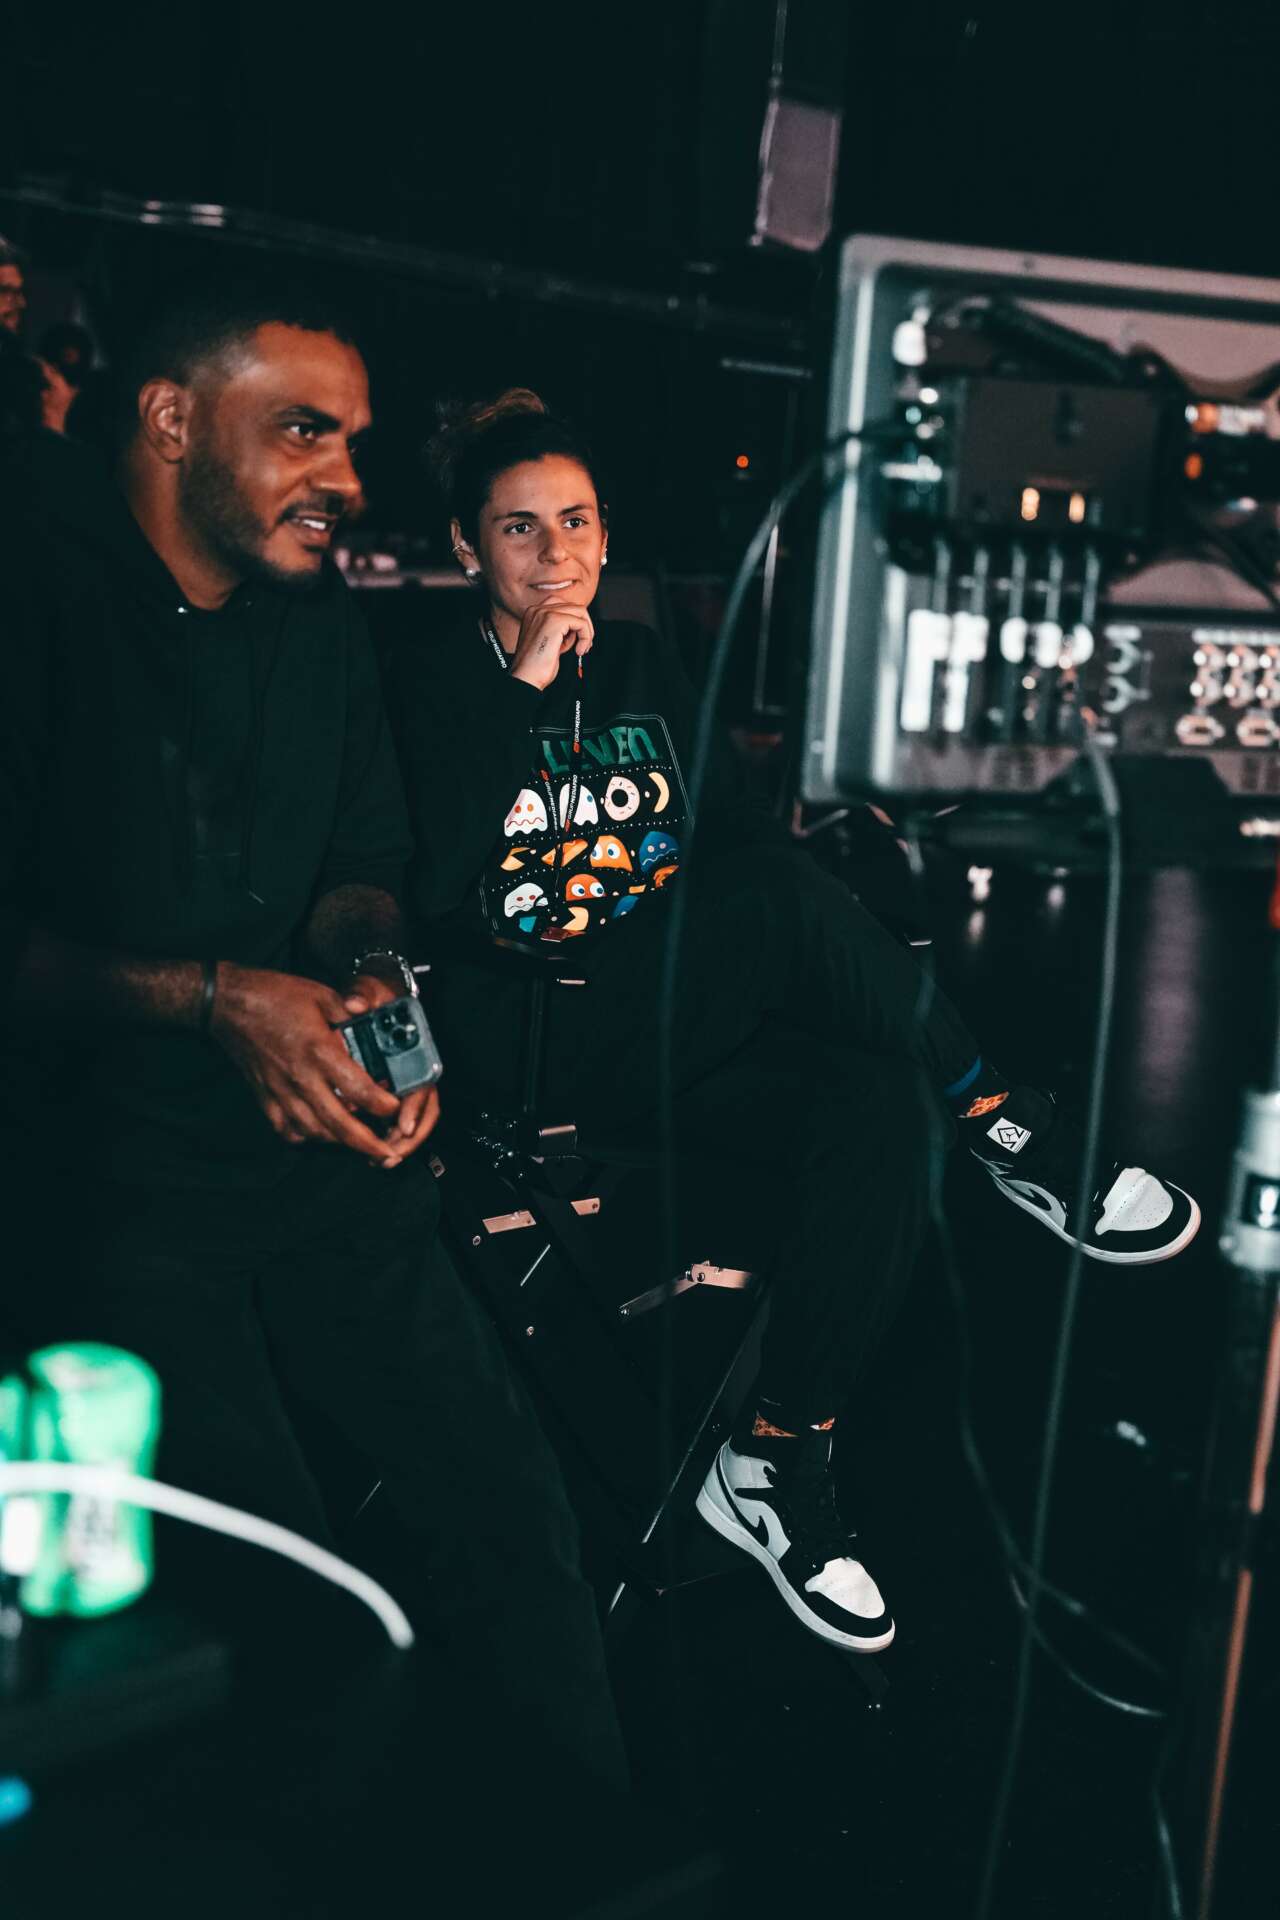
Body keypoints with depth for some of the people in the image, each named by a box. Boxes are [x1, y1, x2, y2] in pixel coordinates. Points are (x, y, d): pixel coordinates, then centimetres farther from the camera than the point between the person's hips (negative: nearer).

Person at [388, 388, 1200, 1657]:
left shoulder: (644, 668, 17)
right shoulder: (433, 686, 1)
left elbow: (730, 829, 15)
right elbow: (435, 891, -14)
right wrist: (524, 688, -14)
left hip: (679, 1027, 5)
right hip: (526, 1032, -5)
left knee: (883, 1106, -27)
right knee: (776, 897, -31)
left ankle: (775, 1462, -20)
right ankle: (1008, 1129, -15)